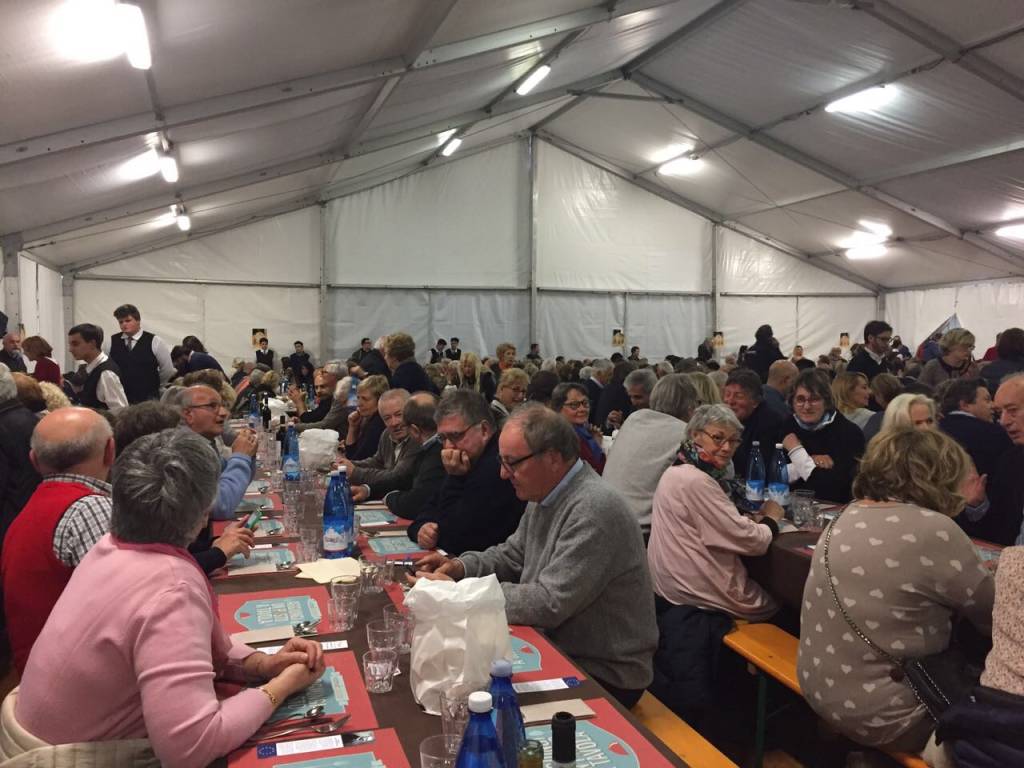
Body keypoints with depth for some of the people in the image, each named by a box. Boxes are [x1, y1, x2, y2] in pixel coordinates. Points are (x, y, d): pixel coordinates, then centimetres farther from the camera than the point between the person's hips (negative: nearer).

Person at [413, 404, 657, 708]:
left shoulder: (594, 510, -26)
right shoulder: (546, 493, 4)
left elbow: (549, 604, -28)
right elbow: (513, 555, 17)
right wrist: (460, 566, -2)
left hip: (605, 676, -8)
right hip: (557, 648, 8)